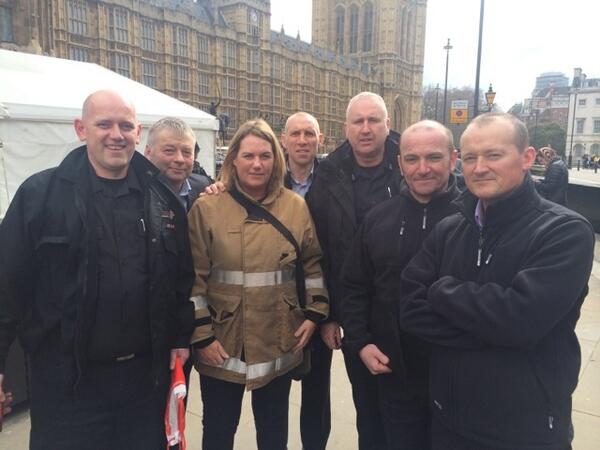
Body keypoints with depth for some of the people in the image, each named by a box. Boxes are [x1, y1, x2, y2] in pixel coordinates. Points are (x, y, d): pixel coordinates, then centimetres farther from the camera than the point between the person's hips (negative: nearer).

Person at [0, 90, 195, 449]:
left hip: (148, 373, 3)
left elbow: (183, 276, 8)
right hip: (67, 378, -2)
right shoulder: (40, 194, -7)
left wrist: (181, 338, 9)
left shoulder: (162, 197, 2)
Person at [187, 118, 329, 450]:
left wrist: (314, 314, 0)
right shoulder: (207, 207, -8)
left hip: (279, 343, 2)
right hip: (223, 342, -1)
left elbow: (314, 263, 8)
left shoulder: (296, 206, 0)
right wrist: (201, 336, -9)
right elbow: (194, 277, -8)